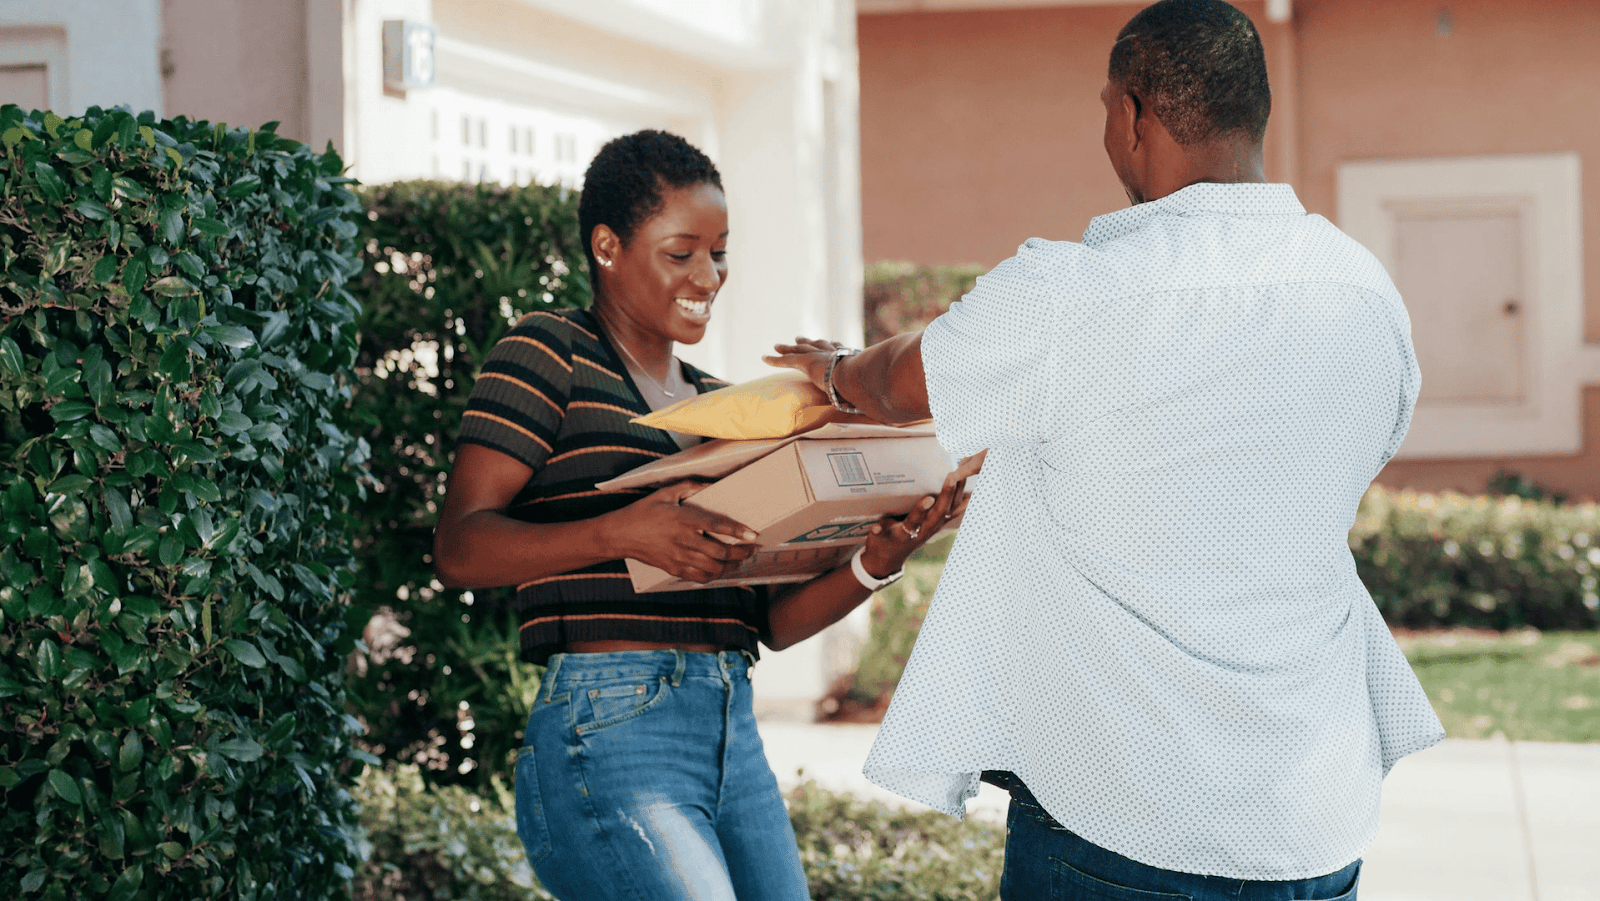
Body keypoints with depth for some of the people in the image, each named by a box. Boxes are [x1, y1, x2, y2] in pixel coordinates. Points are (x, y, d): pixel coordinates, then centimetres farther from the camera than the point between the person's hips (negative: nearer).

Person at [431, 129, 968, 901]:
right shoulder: (549, 354, 1)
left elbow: (774, 619, 17)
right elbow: (459, 548, -9)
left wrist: (874, 564, -2)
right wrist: (620, 532, -23)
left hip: (736, 742, 7)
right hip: (610, 736, -7)